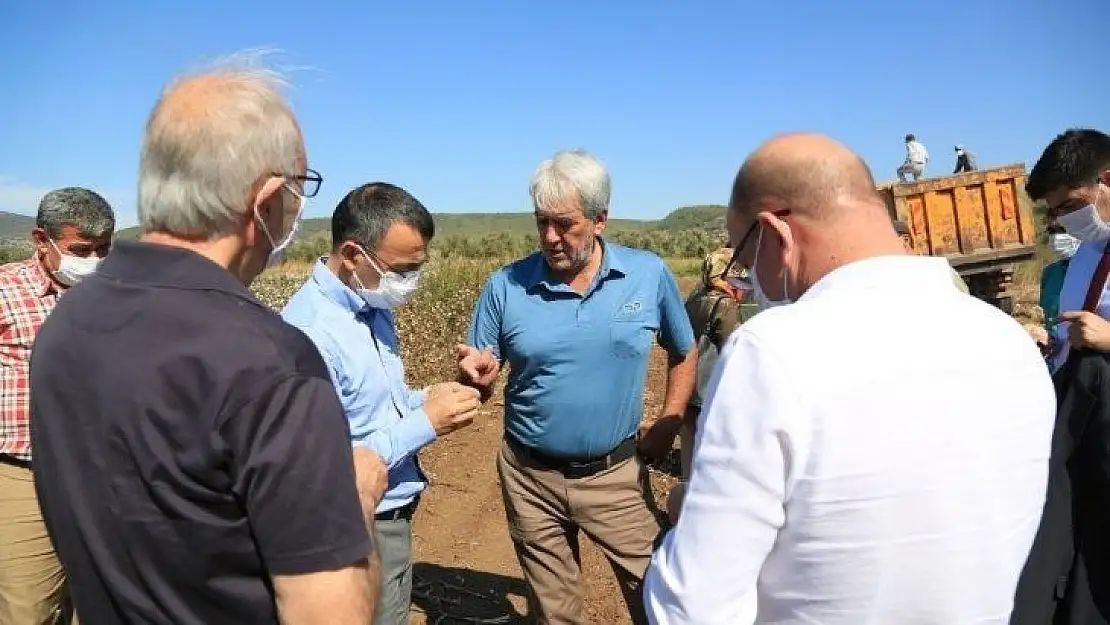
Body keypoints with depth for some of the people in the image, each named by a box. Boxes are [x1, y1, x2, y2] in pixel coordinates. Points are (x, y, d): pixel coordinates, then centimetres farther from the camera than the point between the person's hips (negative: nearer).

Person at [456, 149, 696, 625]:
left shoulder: (650, 275, -7)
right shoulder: (505, 286, -8)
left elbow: (684, 352, 9)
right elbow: (478, 382, -1)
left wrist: (669, 423, 1)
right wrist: (476, 377, -24)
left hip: (616, 475, 0)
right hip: (531, 478, 1)